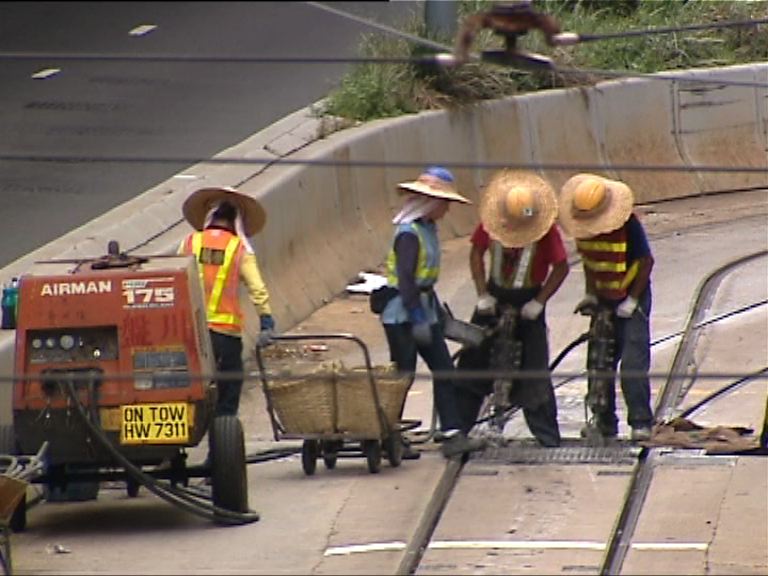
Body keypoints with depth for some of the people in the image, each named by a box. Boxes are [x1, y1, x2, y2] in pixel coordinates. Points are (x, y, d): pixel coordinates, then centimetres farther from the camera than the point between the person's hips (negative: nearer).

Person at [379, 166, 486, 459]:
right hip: (401, 316, -9)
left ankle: (452, 435, 0)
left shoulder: (428, 228, 12)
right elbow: (405, 279, -24)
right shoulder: (408, 233, -18)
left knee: (444, 371, 2)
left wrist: (437, 311, 24)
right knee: (403, 375, -2)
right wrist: (418, 320, -27)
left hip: (423, 311, 9)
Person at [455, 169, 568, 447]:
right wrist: (482, 295, -5)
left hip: (527, 301, -3)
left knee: (534, 370, -4)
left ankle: (548, 437, 2)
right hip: (495, 297, 3)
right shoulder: (490, 221, -11)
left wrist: (539, 302, -15)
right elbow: (477, 253, 2)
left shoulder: (546, 230, -18)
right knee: (472, 362, 6)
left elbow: (561, 267, -11)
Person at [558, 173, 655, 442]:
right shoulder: (583, 227, -4)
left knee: (633, 363, -14)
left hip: (631, 301, -6)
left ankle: (641, 422, -11)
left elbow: (646, 261, -15)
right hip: (603, 300, 6)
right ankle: (605, 423, 15)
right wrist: (590, 293, 3)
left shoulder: (627, 224, -21)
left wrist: (632, 301, -15)